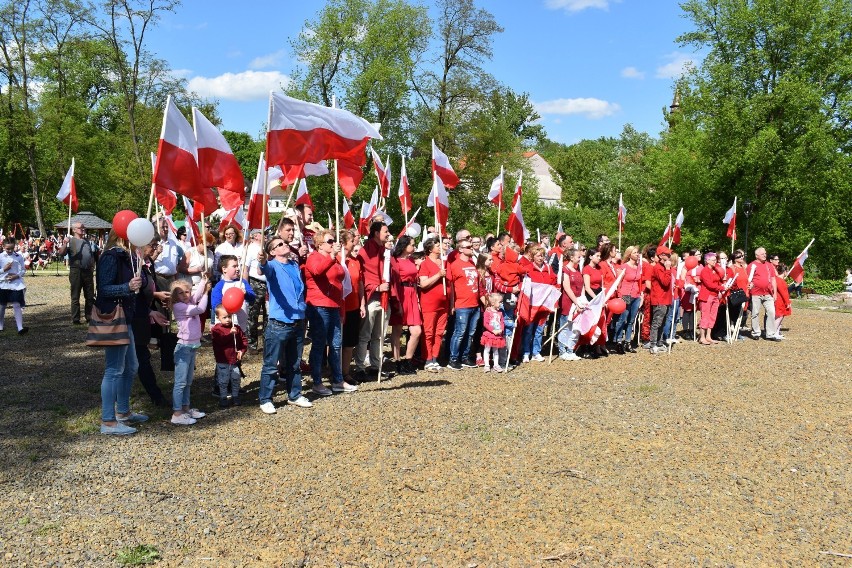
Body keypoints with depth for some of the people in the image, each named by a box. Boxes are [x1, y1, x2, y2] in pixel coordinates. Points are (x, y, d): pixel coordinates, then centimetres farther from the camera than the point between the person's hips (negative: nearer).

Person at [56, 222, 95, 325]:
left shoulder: (86, 241, 15)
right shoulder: (71, 241, -4)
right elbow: (61, 254, -16)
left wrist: (92, 267, 15)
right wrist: (64, 244, -32)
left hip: (88, 271, 6)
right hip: (76, 271, -6)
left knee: (90, 297, 10)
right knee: (75, 297, 2)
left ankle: (89, 317, 20)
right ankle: (75, 319, 7)